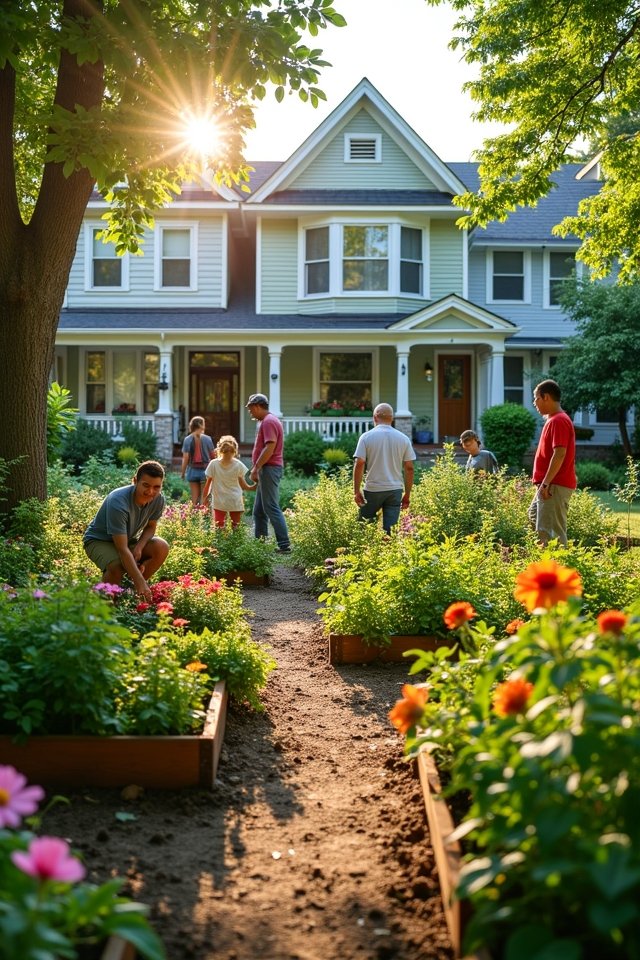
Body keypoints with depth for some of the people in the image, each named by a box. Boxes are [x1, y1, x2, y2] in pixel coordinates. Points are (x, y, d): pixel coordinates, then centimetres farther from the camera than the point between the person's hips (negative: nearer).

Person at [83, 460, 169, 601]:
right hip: (98, 540, -6)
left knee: (162, 547, -20)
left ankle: (132, 589, -4)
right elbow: (122, 549, -39)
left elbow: (150, 527, 3)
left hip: (128, 539, 6)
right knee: (117, 566, -37)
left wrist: (139, 548, -19)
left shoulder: (158, 499, -17)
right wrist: (140, 582, -45)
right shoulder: (118, 502, -36)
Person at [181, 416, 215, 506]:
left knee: (195, 496, 11)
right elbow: (212, 455, 3)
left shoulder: (187, 439, -5)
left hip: (193, 470, 1)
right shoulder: (207, 439, -6)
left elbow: (185, 458, -6)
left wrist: (182, 472, 5)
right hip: (205, 470, -1)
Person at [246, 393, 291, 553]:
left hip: (269, 469, -11)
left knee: (271, 508, -12)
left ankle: (284, 545, -13)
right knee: (259, 511, 13)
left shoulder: (268, 422, -13)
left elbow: (270, 448, -22)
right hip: (267, 470, 11)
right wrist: (257, 469, 18)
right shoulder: (266, 421, 20)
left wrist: (256, 468, -19)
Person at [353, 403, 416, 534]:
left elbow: (359, 464, -9)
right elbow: (409, 468, 3)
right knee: (390, 531, 3)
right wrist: (407, 495, 10)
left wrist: (356, 491, -4)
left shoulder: (366, 437, -3)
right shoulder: (403, 439, 4)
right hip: (395, 489, 2)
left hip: (373, 489, -2)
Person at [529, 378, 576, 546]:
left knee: (551, 530, -10)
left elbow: (559, 454, -23)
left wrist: (546, 483, -24)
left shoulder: (558, 421, -15)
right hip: (550, 485, 11)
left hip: (555, 486, -11)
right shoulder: (554, 419, 16)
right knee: (534, 515, 19)